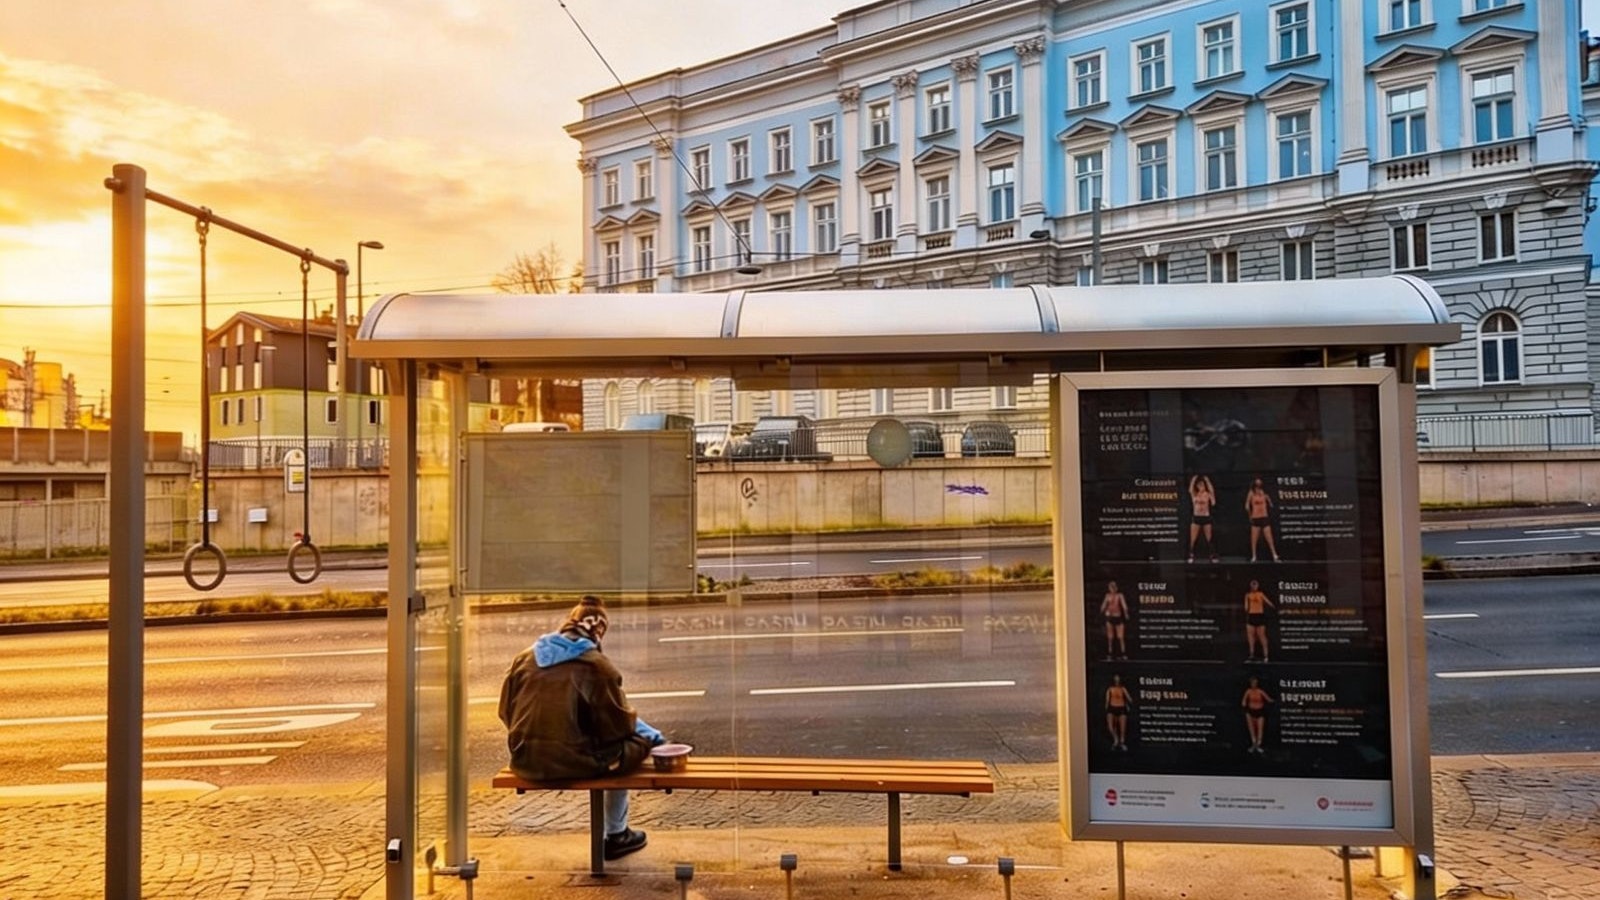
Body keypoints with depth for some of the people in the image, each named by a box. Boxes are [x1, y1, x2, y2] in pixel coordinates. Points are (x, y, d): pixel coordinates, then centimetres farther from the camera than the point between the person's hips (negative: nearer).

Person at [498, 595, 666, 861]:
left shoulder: (525, 658, 3)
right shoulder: (597, 665, -13)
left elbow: (507, 712, 10)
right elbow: (620, 724, -7)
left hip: (526, 762, 6)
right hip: (573, 763, -6)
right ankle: (616, 835, 29)